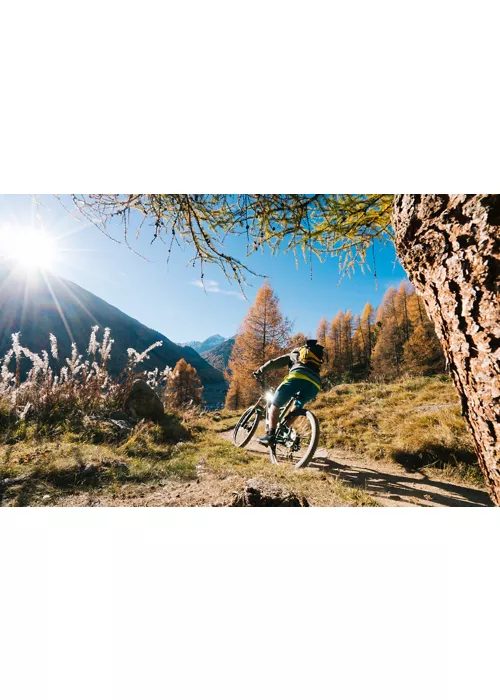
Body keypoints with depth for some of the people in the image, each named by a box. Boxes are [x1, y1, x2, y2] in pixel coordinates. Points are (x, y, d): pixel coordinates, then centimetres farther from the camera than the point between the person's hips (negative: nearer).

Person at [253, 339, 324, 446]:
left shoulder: (293, 354, 34)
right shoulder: (316, 360, 44)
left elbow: (273, 363, 23)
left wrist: (259, 372, 27)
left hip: (298, 376, -4)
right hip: (315, 385, 5)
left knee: (275, 404, 7)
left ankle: (270, 435, -6)